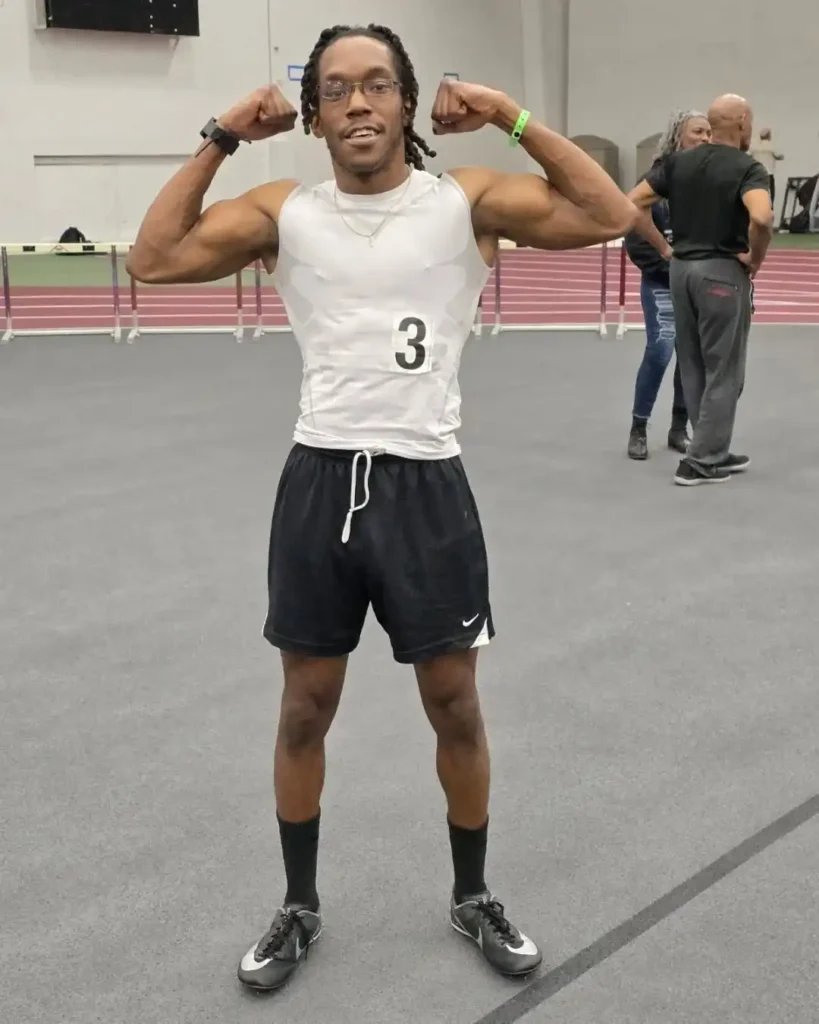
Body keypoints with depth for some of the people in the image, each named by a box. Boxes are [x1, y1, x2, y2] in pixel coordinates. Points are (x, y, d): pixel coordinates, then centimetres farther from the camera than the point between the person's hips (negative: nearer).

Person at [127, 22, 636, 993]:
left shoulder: (466, 199, -1)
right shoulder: (285, 210, 3)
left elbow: (612, 218, -9)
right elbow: (152, 259, -3)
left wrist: (514, 121, -10)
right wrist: (221, 140, -5)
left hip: (425, 484, -1)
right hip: (320, 481, 2)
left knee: (455, 706, 11)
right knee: (305, 709, 12)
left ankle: (472, 898, 34)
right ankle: (300, 908, 33)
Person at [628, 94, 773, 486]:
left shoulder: (677, 162, 6)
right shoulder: (747, 168, -12)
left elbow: (633, 204, 0)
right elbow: (761, 218, -30)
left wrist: (664, 248, 4)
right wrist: (755, 258, -14)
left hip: (682, 268, 7)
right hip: (723, 272, -6)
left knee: (694, 368, 14)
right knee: (723, 371, 3)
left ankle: (714, 452, 23)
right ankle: (701, 461, 3)